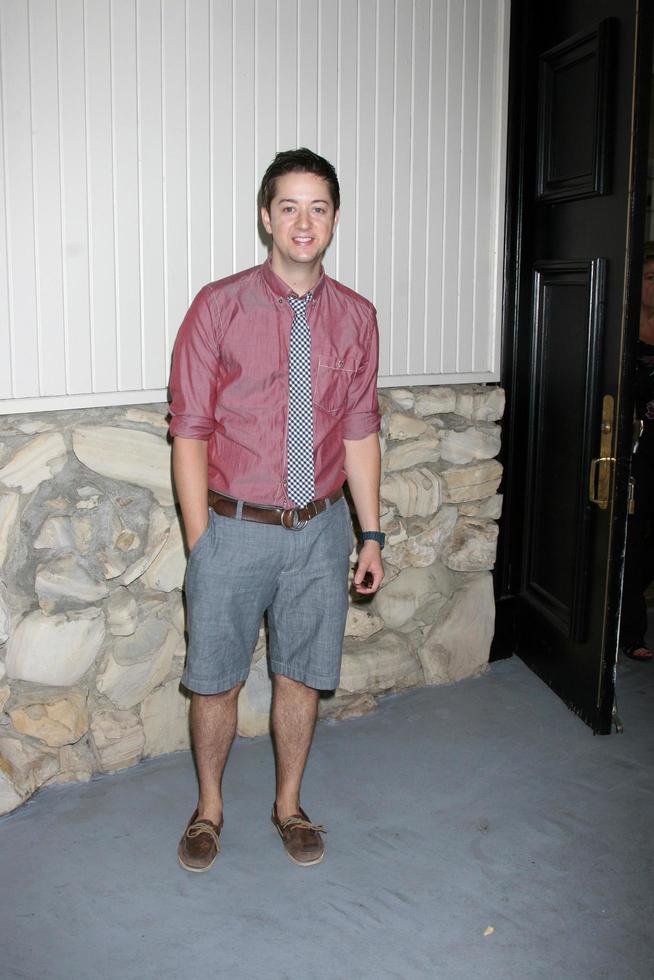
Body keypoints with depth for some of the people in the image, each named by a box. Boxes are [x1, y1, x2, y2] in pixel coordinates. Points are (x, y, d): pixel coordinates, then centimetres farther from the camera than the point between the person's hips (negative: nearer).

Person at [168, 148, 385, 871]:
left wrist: (371, 533, 7)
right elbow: (190, 430, -6)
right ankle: (208, 807, 34)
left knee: (301, 676, 14)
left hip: (319, 529, 3)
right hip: (234, 528, -2)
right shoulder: (219, 306, -6)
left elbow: (360, 431, 8)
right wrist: (200, 542, -9)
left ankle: (288, 805, 36)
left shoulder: (355, 317, 4)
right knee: (216, 679, 10)